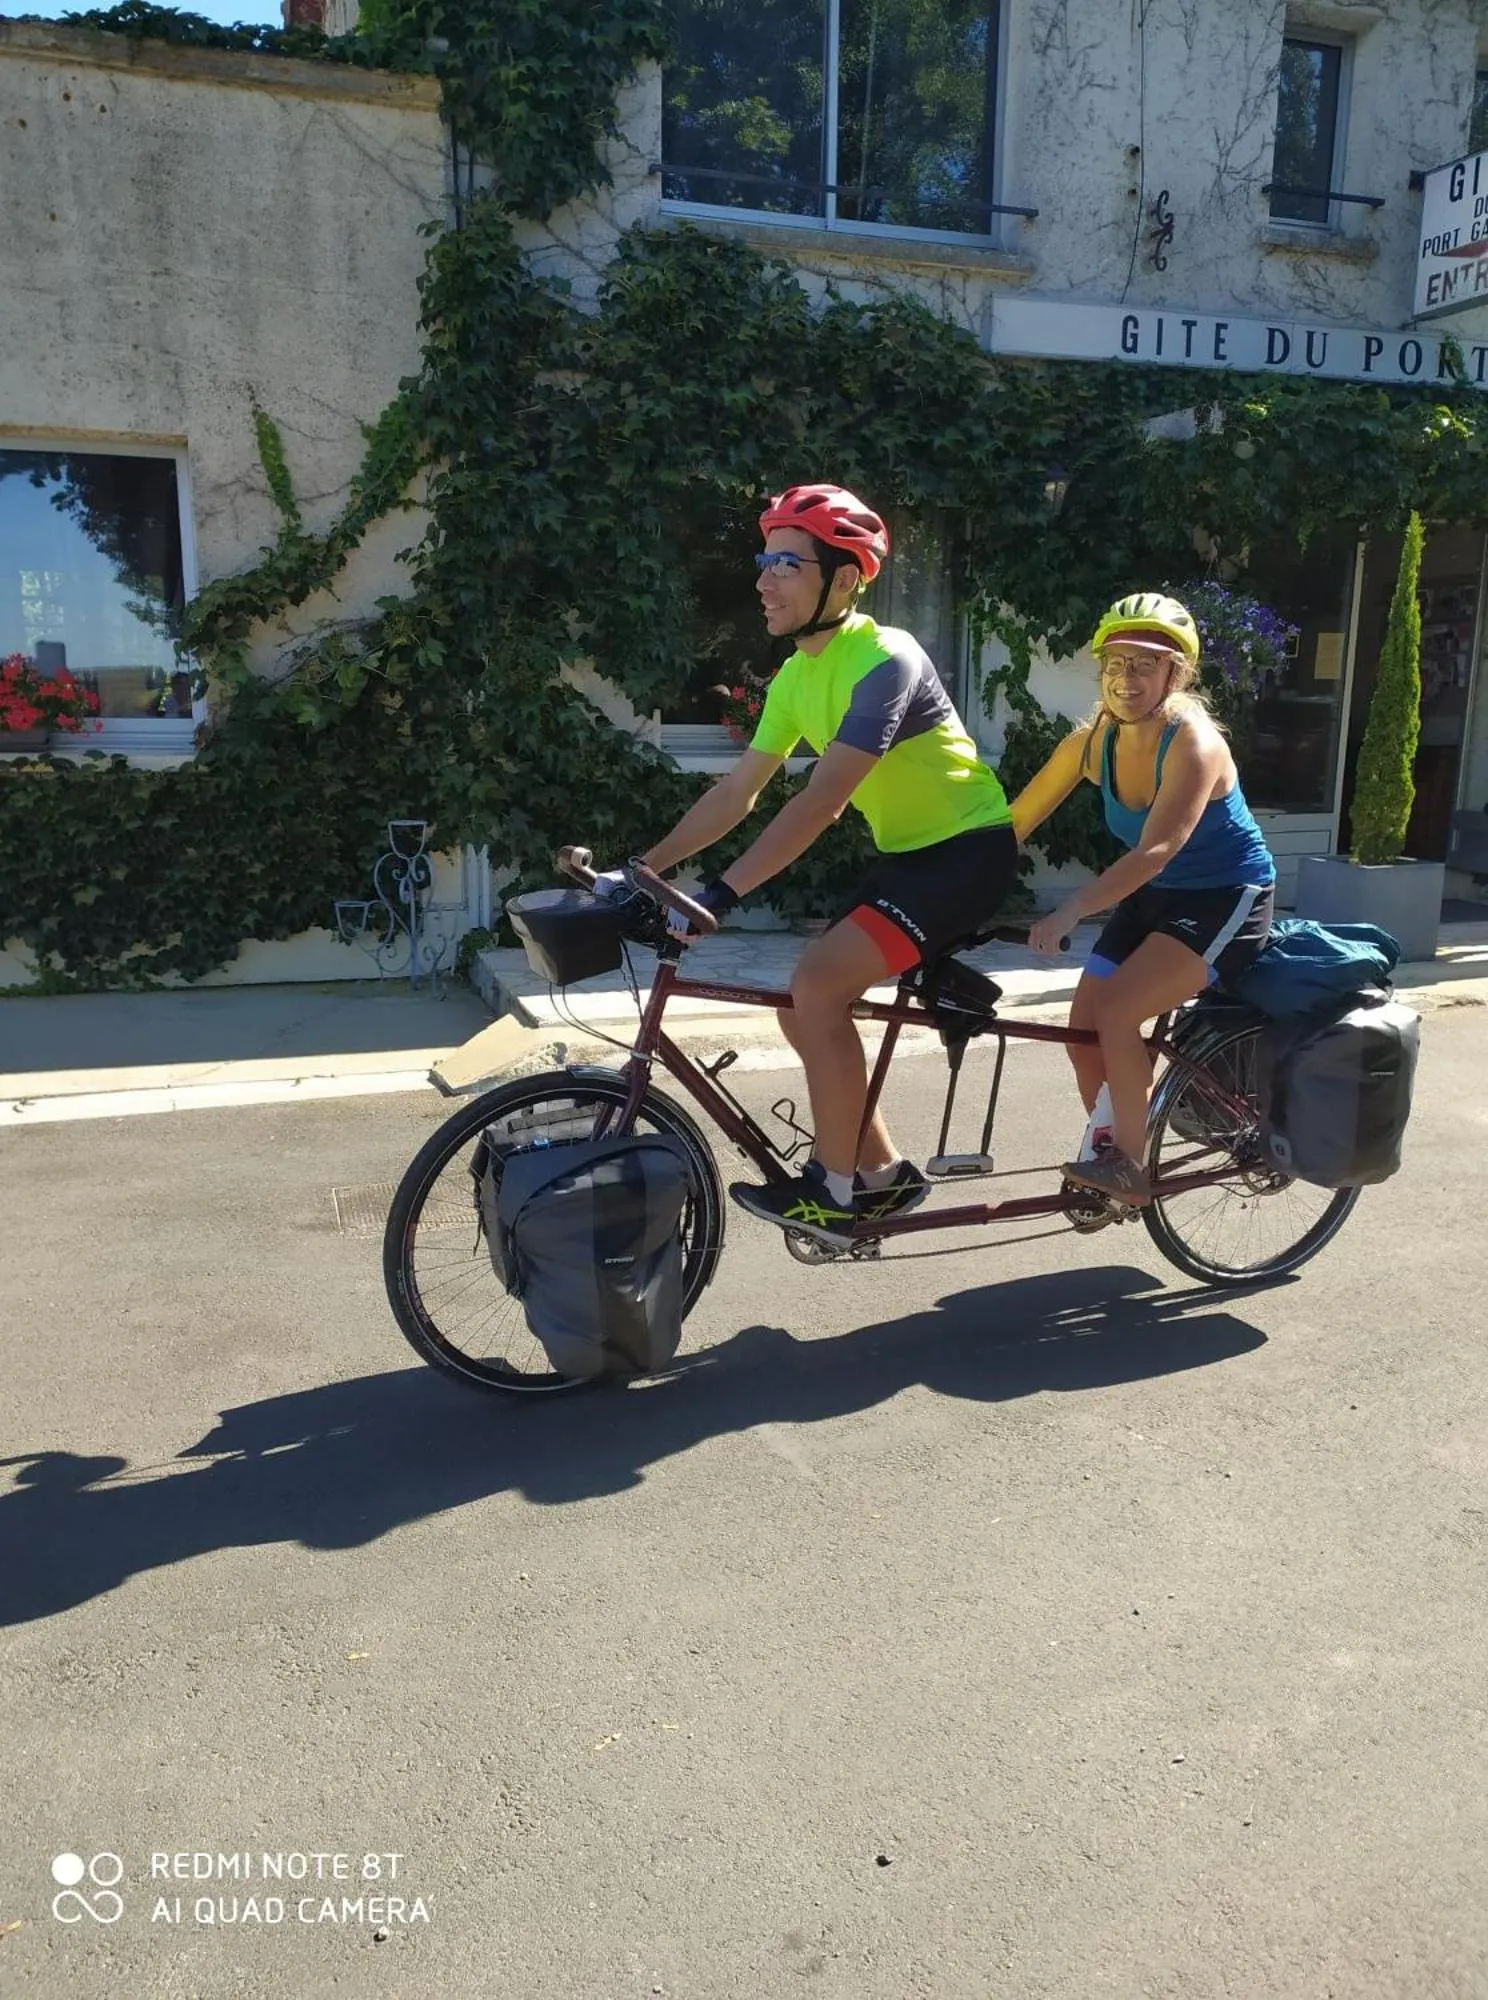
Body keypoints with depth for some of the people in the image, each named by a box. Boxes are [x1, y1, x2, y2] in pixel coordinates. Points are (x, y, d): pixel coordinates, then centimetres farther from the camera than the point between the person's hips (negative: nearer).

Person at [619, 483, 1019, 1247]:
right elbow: (737, 791, 6)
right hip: (905, 851, 9)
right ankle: (883, 1173, 16)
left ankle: (831, 1190, -9)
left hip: (969, 847, -9)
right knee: (802, 1005, 2)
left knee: (819, 983, -22)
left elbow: (819, 803, -31)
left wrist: (721, 892, -36)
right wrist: (644, 867, 0)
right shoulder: (796, 675, 5)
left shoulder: (883, 660, -23)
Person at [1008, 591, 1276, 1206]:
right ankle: (1110, 1156, 19)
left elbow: (1156, 851, -38)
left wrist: (1070, 911, -49)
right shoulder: (1092, 739, -7)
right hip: (1152, 898, 7)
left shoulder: (1192, 742, -26)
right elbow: (1018, 819, -4)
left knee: (1115, 1013, -23)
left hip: (1226, 901, -7)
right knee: (1084, 1026, -2)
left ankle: (1130, 1168, -7)